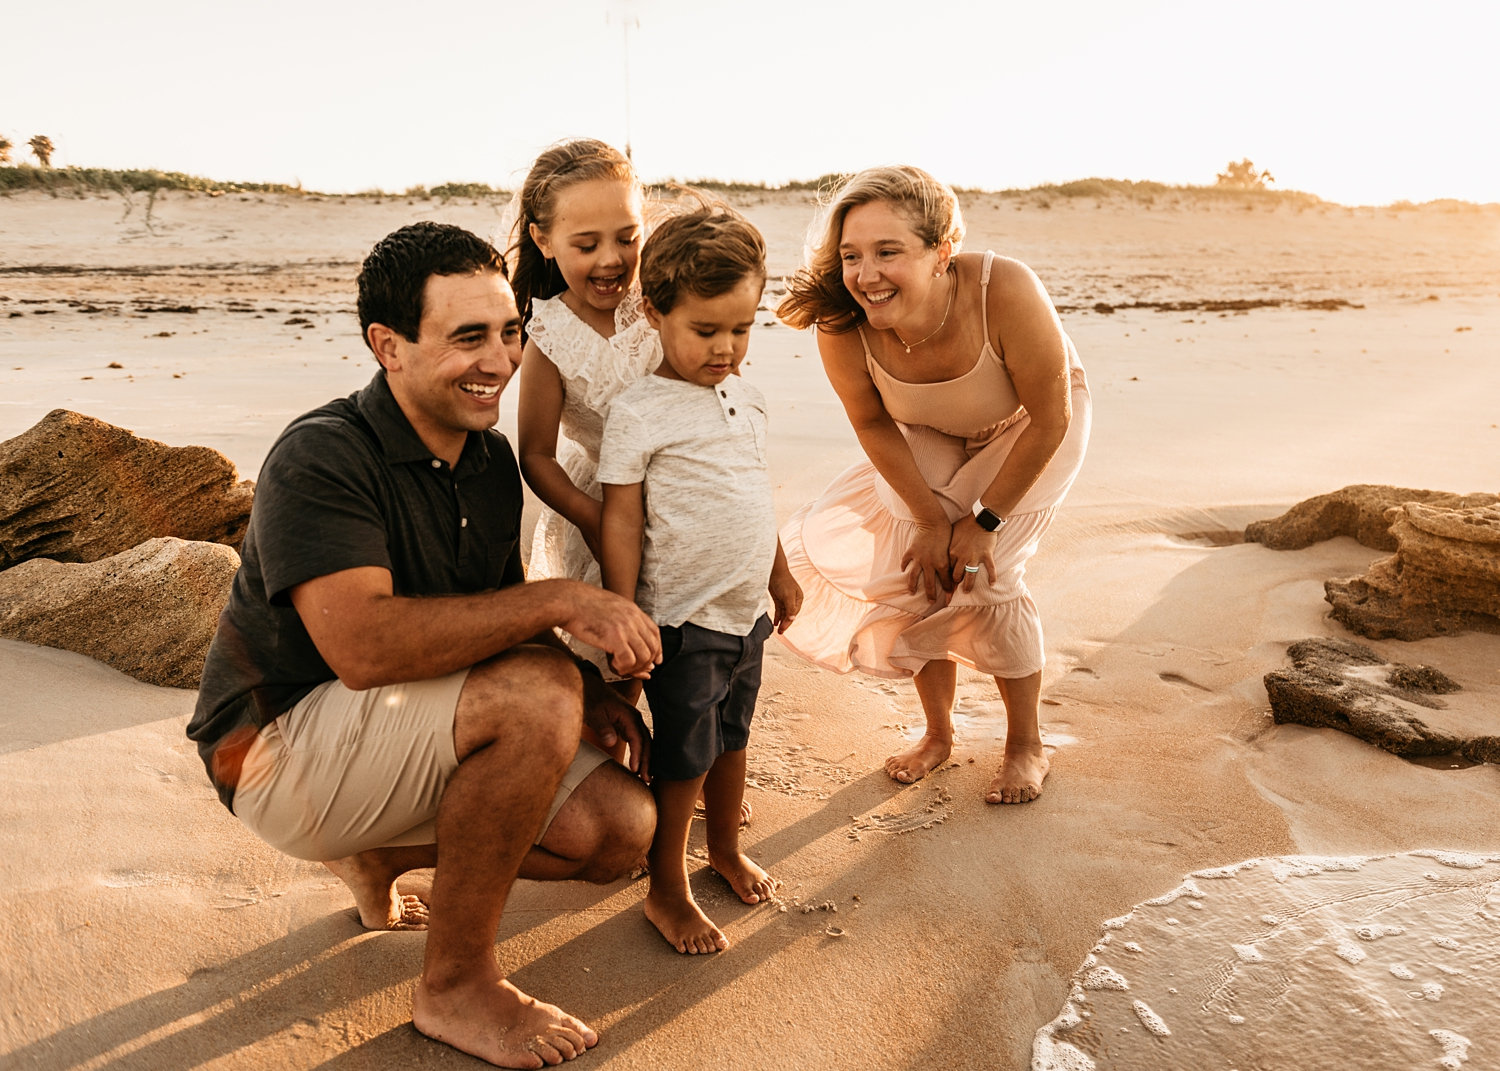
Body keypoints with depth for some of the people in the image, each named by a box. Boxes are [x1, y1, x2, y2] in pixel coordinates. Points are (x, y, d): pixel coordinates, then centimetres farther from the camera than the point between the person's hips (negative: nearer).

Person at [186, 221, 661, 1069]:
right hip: (282, 747, -7)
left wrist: (591, 694, -6)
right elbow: (364, 645, -36)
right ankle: (457, 985, -13)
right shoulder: (322, 458, -21)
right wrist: (562, 600, -34)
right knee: (535, 689, -31)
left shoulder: (492, 459, 3)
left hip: (412, 738, 8)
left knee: (623, 827, -6)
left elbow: (490, 621, 12)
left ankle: (379, 854, 14)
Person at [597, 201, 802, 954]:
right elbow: (620, 520, -13)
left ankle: (726, 849, 43)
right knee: (682, 761, 4)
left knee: (731, 738, 21)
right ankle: (666, 892, 22)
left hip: (746, 612, 7)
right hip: (683, 621, -6)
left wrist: (780, 577, 23)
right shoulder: (638, 414, -14)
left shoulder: (746, 397, 7)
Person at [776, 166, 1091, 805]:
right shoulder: (841, 326, -31)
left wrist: (984, 520, -18)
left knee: (985, 578, -12)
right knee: (919, 572, -4)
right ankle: (938, 734, 23)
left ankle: (1027, 745, 14)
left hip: (1028, 432, -3)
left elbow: (1050, 421, -25)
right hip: (929, 440, 3)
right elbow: (873, 424, -11)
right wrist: (931, 519, -11)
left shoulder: (1005, 293, -40)